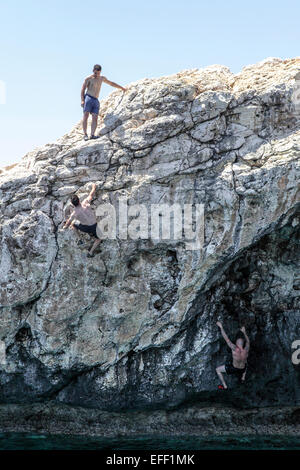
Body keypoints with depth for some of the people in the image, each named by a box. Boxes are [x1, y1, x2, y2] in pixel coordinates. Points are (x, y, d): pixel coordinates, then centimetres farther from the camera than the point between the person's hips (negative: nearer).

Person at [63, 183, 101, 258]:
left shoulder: (75, 213, -19)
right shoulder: (85, 203, -19)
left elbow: (68, 223, -3)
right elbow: (91, 195, 1)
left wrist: (64, 227, 20)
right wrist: (94, 187, 21)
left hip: (84, 227, -1)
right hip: (94, 227, 1)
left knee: (73, 224, 28)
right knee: (98, 239, 26)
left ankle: (79, 239, 24)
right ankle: (91, 252, 10)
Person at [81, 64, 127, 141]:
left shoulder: (102, 78, 22)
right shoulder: (89, 78, 4)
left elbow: (111, 83, 35)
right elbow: (83, 89, -1)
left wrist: (122, 88, 39)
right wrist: (82, 100, -14)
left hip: (96, 100, 5)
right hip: (88, 98, -5)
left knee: (95, 118, -11)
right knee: (86, 116, -17)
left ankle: (92, 134, -19)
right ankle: (85, 134, -20)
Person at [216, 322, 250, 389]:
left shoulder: (235, 349, -34)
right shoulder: (246, 350, -24)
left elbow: (226, 338, -27)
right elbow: (248, 341, -2)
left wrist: (221, 327, -19)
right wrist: (244, 332, 12)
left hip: (233, 368, -4)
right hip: (243, 369, 4)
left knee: (218, 370, 17)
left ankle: (225, 386, 20)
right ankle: (243, 377, 42)